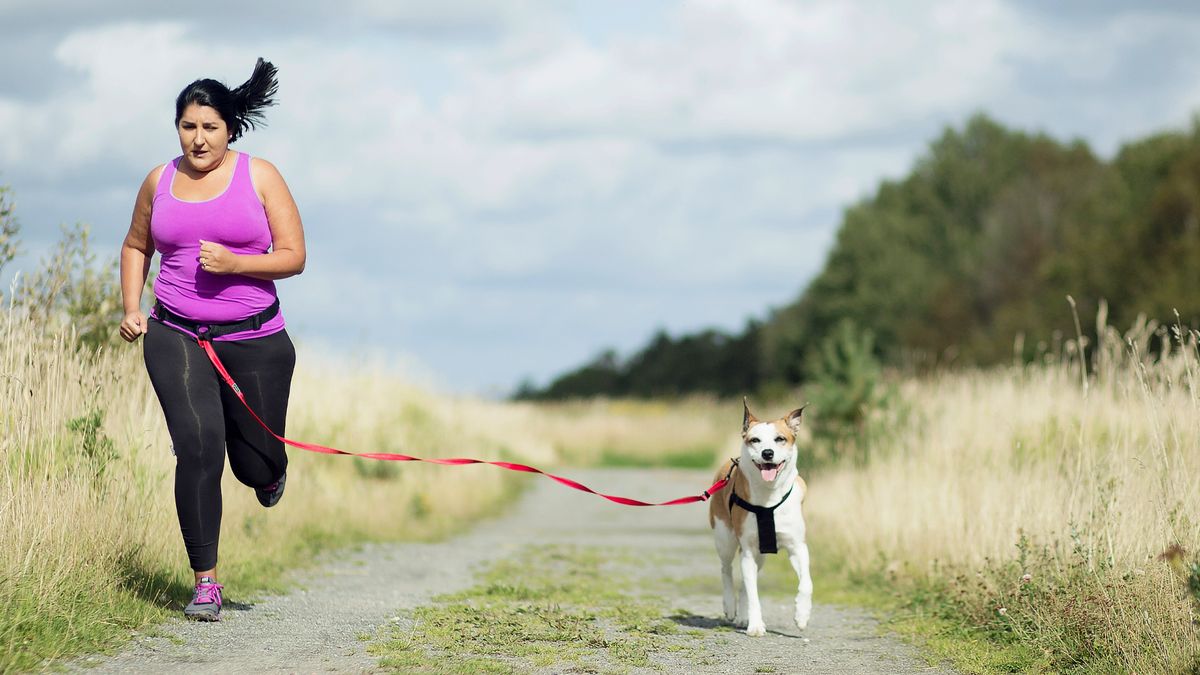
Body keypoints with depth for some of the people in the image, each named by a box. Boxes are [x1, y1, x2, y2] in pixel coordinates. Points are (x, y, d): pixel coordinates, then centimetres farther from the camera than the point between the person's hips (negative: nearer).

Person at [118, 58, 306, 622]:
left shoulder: (259, 177, 0)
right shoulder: (160, 182, 7)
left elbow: (293, 257, -2)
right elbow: (135, 246, 24)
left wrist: (235, 263, -18)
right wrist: (131, 309, 9)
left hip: (254, 339, -1)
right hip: (176, 337, 1)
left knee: (256, 465, 5)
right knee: (198, 448, -17)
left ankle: (269, 470, 47)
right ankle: (205, 582, -8)